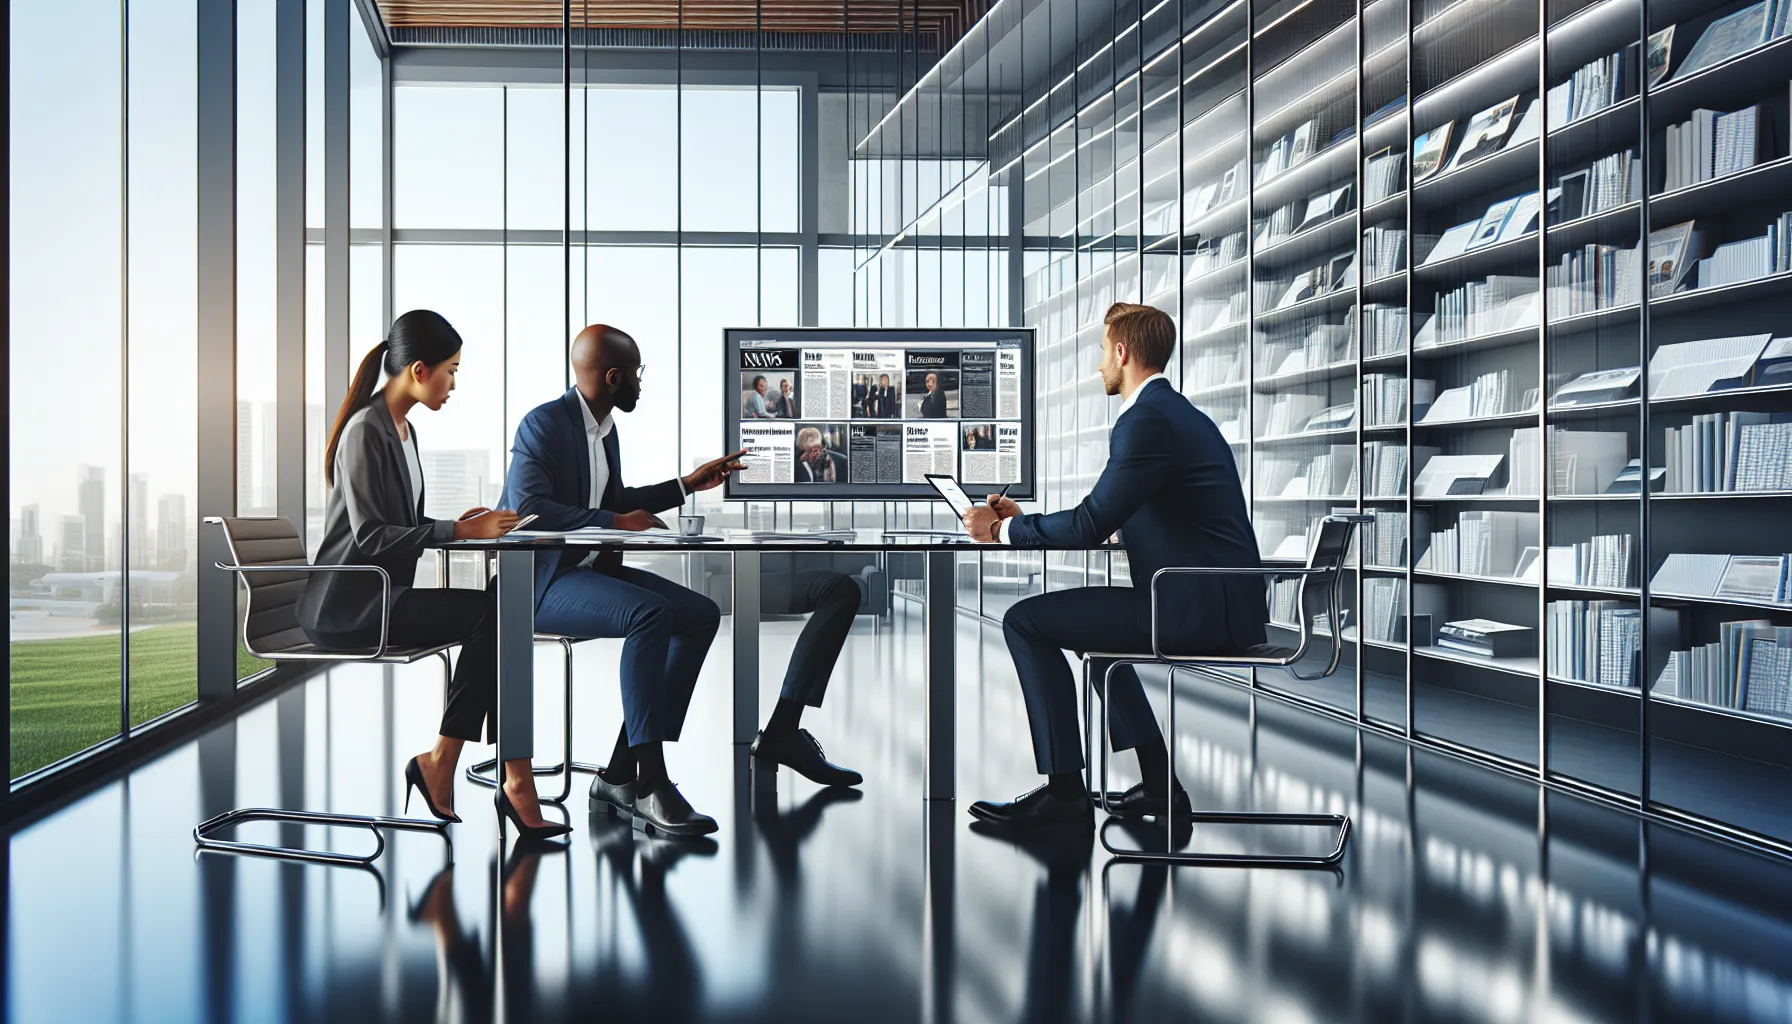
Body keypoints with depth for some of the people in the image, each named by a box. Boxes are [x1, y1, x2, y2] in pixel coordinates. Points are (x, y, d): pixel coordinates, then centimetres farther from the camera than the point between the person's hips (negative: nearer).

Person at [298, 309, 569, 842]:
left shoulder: (401, 429, 16)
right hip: (345, 606, -9)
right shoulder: (365, 431, -14)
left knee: (498, 611, -14)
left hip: (379, 595, 9)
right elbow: (371, 536, -20)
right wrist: (459, 531, -19)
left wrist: (457, 525, 3)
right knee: (491, 614, -24)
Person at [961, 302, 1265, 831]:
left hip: (1200, 609, -11)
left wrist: (1001, 530, -4)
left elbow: (1089, 527, -18)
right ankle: (1159, 785, 27)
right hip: (1222, 603, 11)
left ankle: (1064, 789, -4)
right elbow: (1103, 520, 22)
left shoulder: (1147, 420, -14)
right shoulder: (1179, 412, 18)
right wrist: (1024, 519, 18)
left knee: (1026, 620, -8)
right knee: (1087, 616, 32)